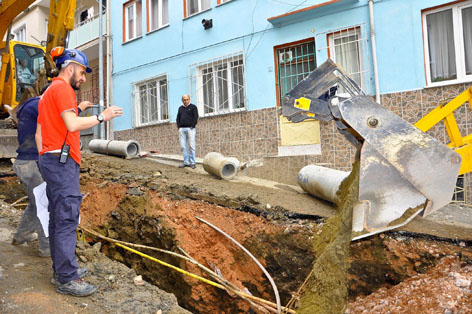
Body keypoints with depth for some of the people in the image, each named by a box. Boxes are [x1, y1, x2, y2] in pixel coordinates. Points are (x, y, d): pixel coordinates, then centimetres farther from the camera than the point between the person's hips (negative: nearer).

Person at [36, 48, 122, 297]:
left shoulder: (47, 93, 23)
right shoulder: (62, 88, -6)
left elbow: (39, 133, 22)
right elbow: (72, 124, -20)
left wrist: (45, 161, 21)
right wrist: (102, 117, -12)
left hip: (50, 159, 11)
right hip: (63, 160, -10)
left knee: (57, 217, 11)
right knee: (67, 218, -10)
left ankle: (61, 270, 19)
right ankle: (67, 279, -6)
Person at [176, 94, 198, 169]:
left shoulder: (193, 107, 4)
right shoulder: (180, 108, 19)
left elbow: (196, 117, -4)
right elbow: (178, 118, 19)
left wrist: (192, 126, -11)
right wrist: (179, 127, 5)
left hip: (190, 128, -5)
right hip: (182, 129, 5)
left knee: (191, 146, -6)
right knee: (183, 146, 1)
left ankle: (192, 162, -4)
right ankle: (186, 162, 6)